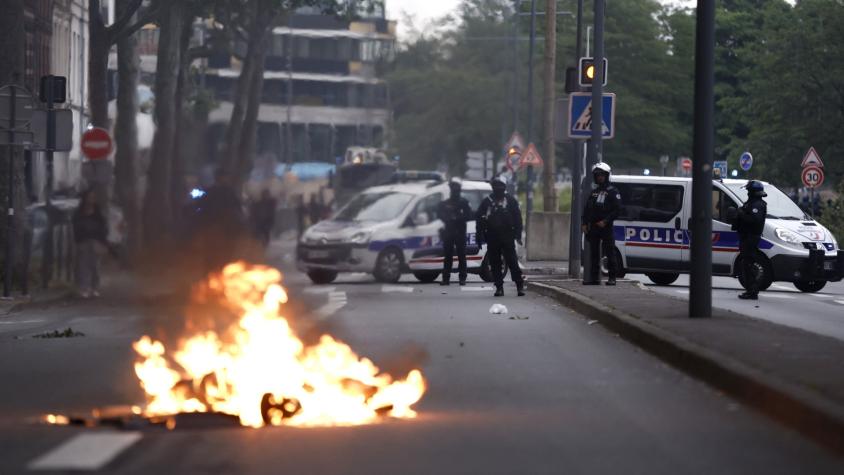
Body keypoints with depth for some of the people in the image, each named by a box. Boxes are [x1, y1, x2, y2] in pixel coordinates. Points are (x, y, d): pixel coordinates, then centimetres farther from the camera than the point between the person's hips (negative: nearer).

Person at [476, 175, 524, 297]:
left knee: (512, 262, -8)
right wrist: (481, 235, 0)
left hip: (507, 237, -2)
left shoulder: (510, 200, 6)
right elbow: (479, 219, 9)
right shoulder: (487, 202, 9)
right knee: (495, 263, 3)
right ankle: (499, 287, 9)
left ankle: (520, 285, -5)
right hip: (492, 238, 2)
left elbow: (517, 218, 5)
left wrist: (518, 235, -3)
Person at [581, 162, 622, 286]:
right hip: (593, 227, 7)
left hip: (606, 227, -7)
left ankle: (612, 278, -3)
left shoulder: (612, 191, -2)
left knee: (609, 253, -5)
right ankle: (594, 277, 11)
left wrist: (605, 221, -17)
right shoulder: (594, 191, 18)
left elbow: (617, 209, -9)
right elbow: (587, 209, 20)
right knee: (594, 253, 7)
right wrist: (584, 223, 7)